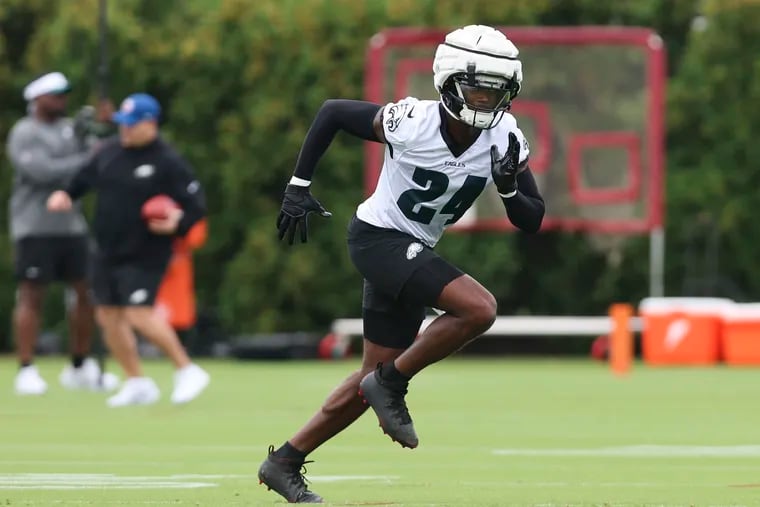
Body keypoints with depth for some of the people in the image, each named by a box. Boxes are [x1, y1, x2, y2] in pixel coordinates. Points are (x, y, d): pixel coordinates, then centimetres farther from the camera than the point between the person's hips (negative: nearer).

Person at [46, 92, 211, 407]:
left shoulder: (168, 163, -12)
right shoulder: (109, 151, 6)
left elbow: (196, 206, -12)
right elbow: (85, 179, 20)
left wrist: (177, 223, -29)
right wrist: (67, 195, 2)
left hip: (145, 255, -7)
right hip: (108, 252, 7)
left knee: (139, 315, -18)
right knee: (108, 316, 8)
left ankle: (187, 370, -3)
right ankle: (138, 384, 20)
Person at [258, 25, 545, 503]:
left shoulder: (505, 138, -8)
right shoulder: (412, 124, -23)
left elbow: (532, 221, -3)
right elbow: (332, 112, -9)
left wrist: (510, 188, -24)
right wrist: (298, 186, -9)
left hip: (414, 252, 7)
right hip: (378, 237, -7)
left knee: (374, 381, 11)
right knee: (479, 308, -26)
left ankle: (284, 462, 22)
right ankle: (392, 382, -9)